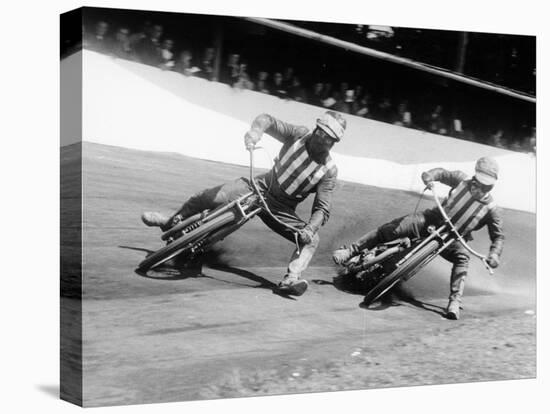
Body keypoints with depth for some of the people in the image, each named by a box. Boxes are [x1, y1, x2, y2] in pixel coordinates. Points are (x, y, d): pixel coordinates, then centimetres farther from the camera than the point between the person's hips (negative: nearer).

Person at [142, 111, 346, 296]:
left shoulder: (329, 171, -14)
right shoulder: (299, 135, -10)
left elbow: (322, 209, -15)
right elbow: (267, 120, -14)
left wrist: (310, 228, -35)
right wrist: (256, 130, -38)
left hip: (281, 209, -1)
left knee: (311, 240, -23)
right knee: (208, 197, -12)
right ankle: (171, 222, 15)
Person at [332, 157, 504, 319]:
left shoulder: (491, 209, -7)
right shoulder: (462, 180, -1)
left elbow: (498, 236, -3)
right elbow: (443, 173, 12)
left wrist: (494, 255, -23)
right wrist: (430, 175, -12)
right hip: (431, 222, 1)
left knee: (462, 258, -35)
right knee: (392, 228, -21)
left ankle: (455, 301, -33)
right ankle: (350, 251, -14)